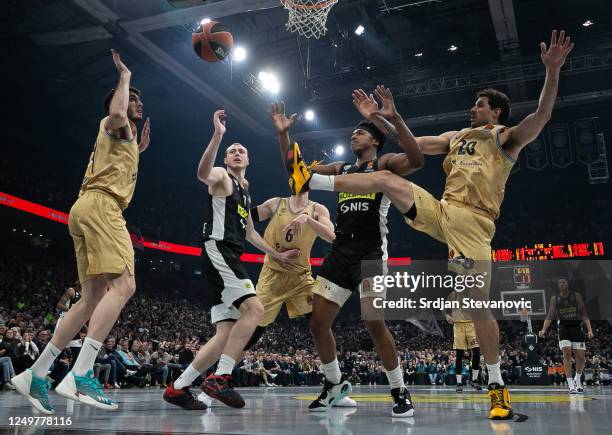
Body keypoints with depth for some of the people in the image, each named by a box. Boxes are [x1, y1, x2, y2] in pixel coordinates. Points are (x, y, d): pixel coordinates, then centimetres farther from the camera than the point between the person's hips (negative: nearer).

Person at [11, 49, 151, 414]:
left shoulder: (124, 138, 32)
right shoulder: (115, 125, 5)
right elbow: (117, 114, -21)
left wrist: (139, 150, 41)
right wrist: (125, 77, -5)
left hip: (91, 210, 10)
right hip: (100, 205, -10)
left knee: (93, 299, 6)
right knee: (124, 285, -23)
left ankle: (36, 375, 7)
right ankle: (80, 375, -31)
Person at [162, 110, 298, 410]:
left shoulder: (245, 191, 28)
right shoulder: (222, 177, 3)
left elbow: (250, 233, 35)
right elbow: (203, 174, -24)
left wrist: (278, 255, 33)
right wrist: (218, 135, -34)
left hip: (230, 259, 9)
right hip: (218, 252, -9)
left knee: (226, 334, 2)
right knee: (254, 308, -24)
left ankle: (177, 388, 6)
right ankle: (220, 378, -22)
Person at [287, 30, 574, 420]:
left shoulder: (506, 137, 4)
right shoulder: (456, 136, 23)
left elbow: (542, 116, -15)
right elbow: (412, 144, 26)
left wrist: (553, 70, -30)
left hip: (473, 224, -5)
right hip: (441, 212, 6)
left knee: (478, 305, -7)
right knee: (385, 179, -5)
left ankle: (498, 386, 7)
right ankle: (309, 181, 0)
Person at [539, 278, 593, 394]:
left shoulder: (577, 296, 3)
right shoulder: (555, 299, 5)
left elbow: (584, 315, 2)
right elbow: (550, 316, 3)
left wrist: (589, 329, -8)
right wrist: (544, 330, -11)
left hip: (576, 328, 1)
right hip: (563, 328, -1)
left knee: (580, 356, 2)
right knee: (567, 354, -16)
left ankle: (577, 380, 29)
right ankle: (570, 384, -14)